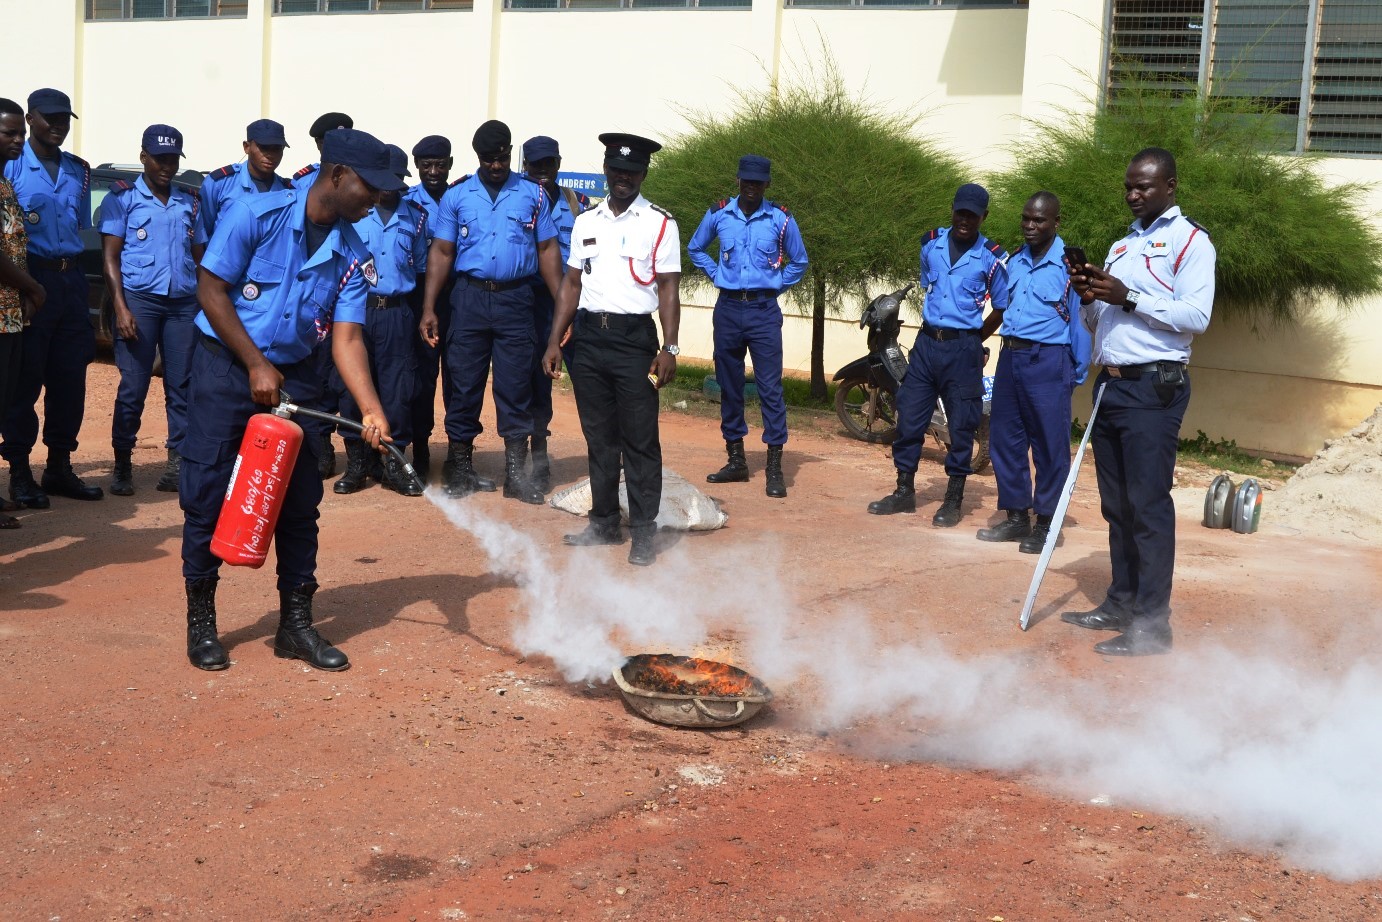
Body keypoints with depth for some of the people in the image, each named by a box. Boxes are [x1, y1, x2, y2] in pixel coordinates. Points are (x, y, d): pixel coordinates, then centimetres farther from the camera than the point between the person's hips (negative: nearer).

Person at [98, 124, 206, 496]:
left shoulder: (189, 203, 16)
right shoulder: (123, 197, 5)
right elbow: (110, 257, -1)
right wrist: (121, 308, -12)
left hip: (184, 303, 3)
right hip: (139, 300, -3)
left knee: (182, 387, 0)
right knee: (133, 388, -4)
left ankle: (177, 464, 4)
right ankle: (122, 466, 4)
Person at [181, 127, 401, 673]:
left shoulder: (354, 257, -2)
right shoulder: (258, 215, -15)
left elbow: (347, 337, -7)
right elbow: (212, 290, -13)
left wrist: (371, 410, -21)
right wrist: (256, 365, -16)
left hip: (292, 376, 5)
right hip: (225, 366, -4)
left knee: (300, 500, 5)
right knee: (207, 494, -1)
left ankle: (296, 623, 16)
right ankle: (200, 622, 13)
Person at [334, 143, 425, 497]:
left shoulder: (416, 217, 12)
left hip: (397, 312, 1)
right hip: (356, 308, -1)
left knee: (398, 388, 0)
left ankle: (392, 462, 9)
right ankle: (357, 462, 11)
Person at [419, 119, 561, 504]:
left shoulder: (533, 194, 7)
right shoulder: (456, 195, 7)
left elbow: (547, 250, 6)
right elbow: (441, 252, 5)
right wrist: (429, 308, -3)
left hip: (516, 300, 0)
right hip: (470, 298, 0)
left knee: (516, 386, 0)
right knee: (464, 384, 4)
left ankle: (516, 472, 7)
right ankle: (460, 467, 15)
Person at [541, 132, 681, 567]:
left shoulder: (660, 224, 0)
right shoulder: (586, 222, 13)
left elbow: (668, 289, -4)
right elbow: (572, 285, 14)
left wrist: (669, 348, -13)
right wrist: (554, 342, 8)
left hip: (635, 338, -4)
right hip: (589, 336, 4)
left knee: (640, 439, -3)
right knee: (599, 437, 11)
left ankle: (644, 532, 3)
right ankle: (604, 522, 21)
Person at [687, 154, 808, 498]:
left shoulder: (781, 219, -1)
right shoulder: (718, 214, 3)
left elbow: (799, 261, 12)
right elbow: (695, 248, 19)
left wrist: (777, 286, 3)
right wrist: (716, 274, 8)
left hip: (764, 311, -3)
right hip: (728, 308, 3)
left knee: (770, 387, -7)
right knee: (729, 386, 9)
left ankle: (774, 467, -5)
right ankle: (736, 460, 19)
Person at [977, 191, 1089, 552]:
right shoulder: (1014, 262, 12)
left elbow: (1080, 320, -5)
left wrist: (1077, 374, -5)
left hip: (1047, 361, -6)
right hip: (1010, 358, 7)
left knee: (1049, 446, -2)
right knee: (1005, 440, 9)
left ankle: (1045, 524, 6)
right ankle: (1016, 517, 19)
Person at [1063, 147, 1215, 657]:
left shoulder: (1190, 241, -2)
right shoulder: (1121, 246, 21)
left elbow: (1197, 316, -14)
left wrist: (1128, 298, -19)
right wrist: (1089, 298, 2)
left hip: (1153, 389, -7)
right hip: (1111, 385, 8)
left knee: (1148, 505, -8)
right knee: (1117, 504, 10)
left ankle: (1151, 624, -6)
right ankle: (1120, 604, 18)